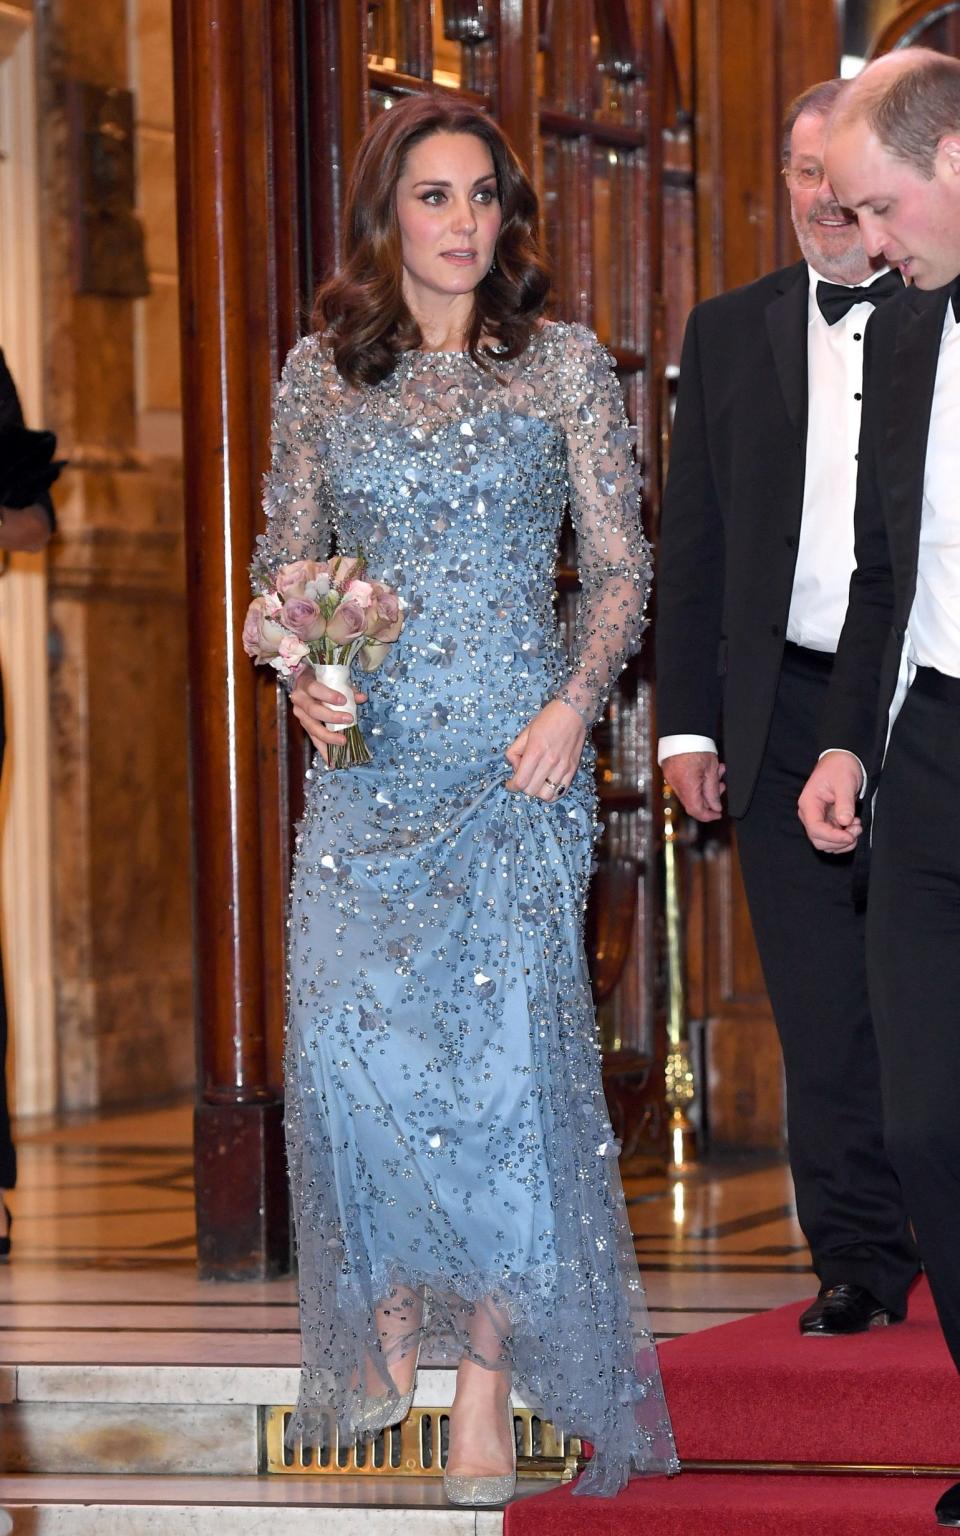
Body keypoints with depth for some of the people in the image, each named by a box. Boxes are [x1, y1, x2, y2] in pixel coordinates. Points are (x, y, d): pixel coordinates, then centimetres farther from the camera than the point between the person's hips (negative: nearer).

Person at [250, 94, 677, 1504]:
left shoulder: (565, 364, 4)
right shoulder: (322, 373, 9)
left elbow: (622, 567, 3)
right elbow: (285, 561, 14)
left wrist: (576, 703, -12)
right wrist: (302, 675, -5)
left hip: (515, 752, -2)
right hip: (366, 755, 2)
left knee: (503, 1046, -8)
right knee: (347, 1040, -5)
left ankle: (490, 1392, -3)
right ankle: (386, 1333, 13)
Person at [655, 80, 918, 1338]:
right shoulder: (729, 334, 12)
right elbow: (692, 541, 11)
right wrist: (689, 718, 4)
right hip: (788, 716, 2)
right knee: (823, 1011, 3)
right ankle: (861, 1265, 9)